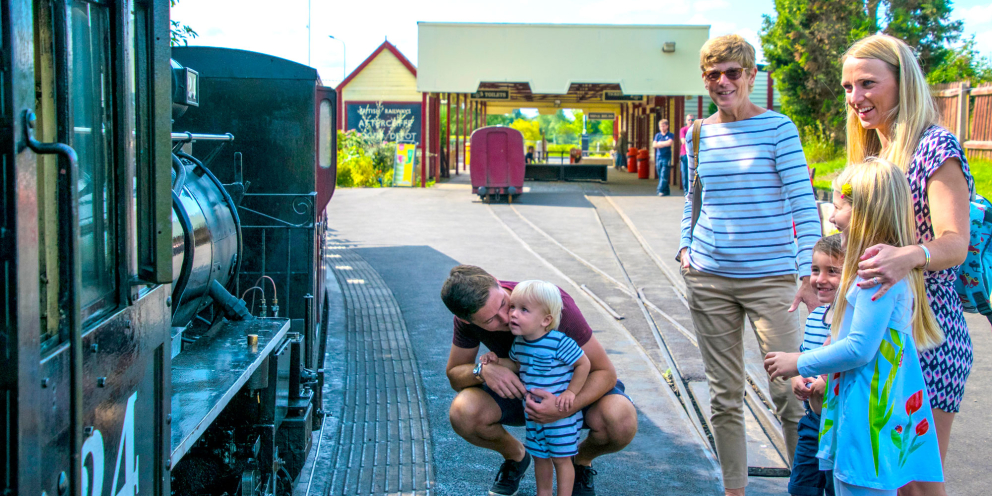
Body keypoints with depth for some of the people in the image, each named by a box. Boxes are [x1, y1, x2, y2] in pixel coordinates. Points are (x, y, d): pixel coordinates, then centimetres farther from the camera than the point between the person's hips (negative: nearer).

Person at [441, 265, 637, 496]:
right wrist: (482, 370, -34)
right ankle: (515, 456, 7)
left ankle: (582, 458, 4)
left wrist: (564, 409, -46)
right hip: (519, 387, 3)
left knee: (622, 422, -35)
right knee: (463, 412, -28)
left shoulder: (555, 304, -35)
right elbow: (454, 374, -9)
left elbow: (605, 371, -28)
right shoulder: (467, 316, -24)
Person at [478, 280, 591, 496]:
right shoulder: (519, 343, -4)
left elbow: (583, 363, -17)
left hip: (561, 414, -6)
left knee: (560, 458, 5)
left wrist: (570, 392, -19)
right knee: (539, 456, 19)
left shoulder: (560, 343, -25)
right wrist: (497, 361, -4)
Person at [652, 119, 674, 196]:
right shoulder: (657, 135, 13)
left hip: (666, 158, -4)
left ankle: (661, 190, -16)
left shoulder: (670, 135, 3)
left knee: (664, 175, -12)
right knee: (660, 175, 4)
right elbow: (654, 145, 2)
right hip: (658, 157, 4)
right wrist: (664, 144, -7)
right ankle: (666, 191, 12)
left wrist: (659, 143, -3)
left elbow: (669, 142, -14)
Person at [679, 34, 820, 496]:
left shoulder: (778, 127, -5)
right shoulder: (699, 134, 8)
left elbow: (802, 201, -9)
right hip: (708, 279, 4)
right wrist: (685, 249, 6)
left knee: (789, 392, -6)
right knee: (724, 395, 10)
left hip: (770, 278, -4)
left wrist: (809, 272, -15)